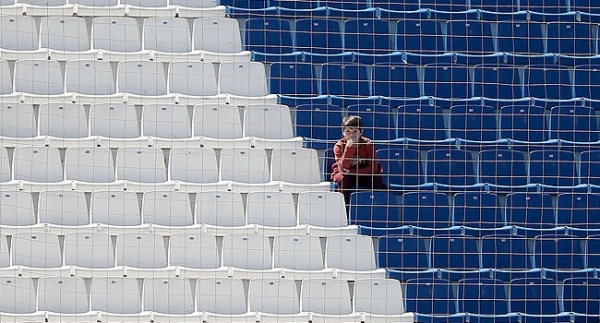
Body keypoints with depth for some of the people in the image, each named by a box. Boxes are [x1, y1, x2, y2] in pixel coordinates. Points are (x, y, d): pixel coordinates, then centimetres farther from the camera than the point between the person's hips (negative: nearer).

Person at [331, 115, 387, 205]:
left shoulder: (368, 144, -15)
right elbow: (343, 168, -29)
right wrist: (349, 147, -38)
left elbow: (373, 168, -17)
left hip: (364, 174, 1)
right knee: (343, 179, -34)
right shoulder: (339, 146, -17)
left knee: (377, 181, -28)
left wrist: (352, 171, -25)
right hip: (346, 174, -1)